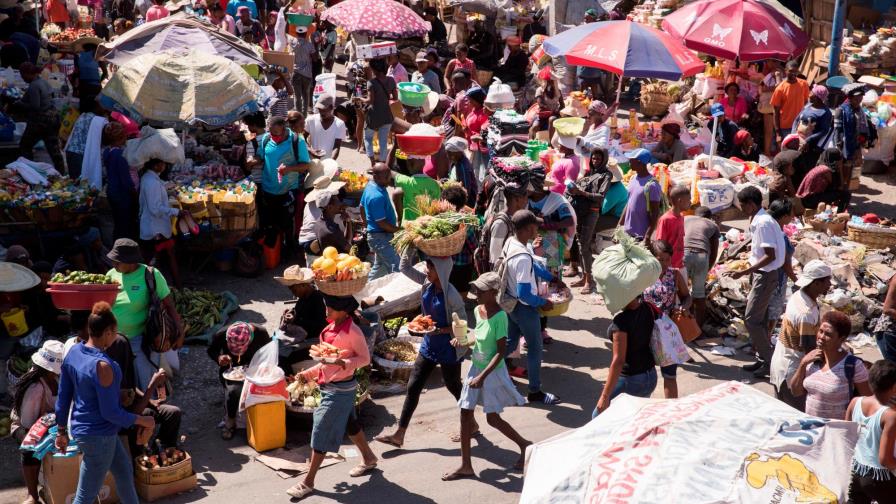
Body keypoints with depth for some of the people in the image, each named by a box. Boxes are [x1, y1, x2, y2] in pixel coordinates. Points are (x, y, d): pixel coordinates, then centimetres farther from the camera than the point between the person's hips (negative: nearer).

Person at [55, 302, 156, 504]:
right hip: (97, 435, -9)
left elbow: (63, 397, 6)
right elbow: (110, 412, -23)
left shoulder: (73, 352, -3)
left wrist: (61, 430, 16)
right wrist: (143, 420, -10)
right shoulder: (102, 365, -28)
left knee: (124, 471, 26)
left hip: (80, 427, 9)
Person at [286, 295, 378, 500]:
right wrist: (309, 373, 9)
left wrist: (344, 364, -30)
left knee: (322, 431, -5)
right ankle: (369, 459, 42)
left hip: (341, 389, -8)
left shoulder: (352, 331, -20)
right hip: (328, 385, 8)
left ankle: (308, 482, 2)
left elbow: (365, 358, -15)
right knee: (349, 424, 22)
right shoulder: (332, 327, 5)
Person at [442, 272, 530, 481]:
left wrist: (483, 376, -26)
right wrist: (463, 341, -2)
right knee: (465, 414, 6)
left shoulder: (499, 316, -22)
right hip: (475, 368, 8)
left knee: (493, 418, 2)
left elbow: (501, 351, -22)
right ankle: (466, 466, 14)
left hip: (492, 372, -8)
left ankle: (525, 445, 26)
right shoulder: (477, 310, 1)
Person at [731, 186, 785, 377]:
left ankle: (768, 361, -2)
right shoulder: (758, 220, 10)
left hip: (765, 275, -10)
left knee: (751, 319, -8)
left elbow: (770, 256, -23)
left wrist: (745, 272, -23)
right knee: (759, 320, 14)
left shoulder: (763, 223, -20)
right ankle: (764, 359, 21)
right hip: (762, 274, 10)